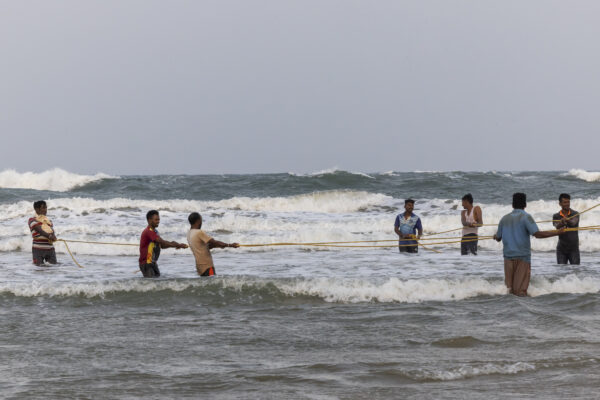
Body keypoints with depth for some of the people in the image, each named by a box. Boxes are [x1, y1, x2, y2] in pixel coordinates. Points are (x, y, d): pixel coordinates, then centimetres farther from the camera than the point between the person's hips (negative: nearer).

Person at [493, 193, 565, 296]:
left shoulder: (505, 219, 8)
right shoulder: (525, 217, -8)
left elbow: (498, 238, 18)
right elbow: (538, 234, -19)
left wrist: (495, 236, 43)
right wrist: (558, 232, -14)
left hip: (508, 256, 4)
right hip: (522, 257, -4)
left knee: (509, 288, 8)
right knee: (521, 290, -3)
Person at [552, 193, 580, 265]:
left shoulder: (575, 214, -3)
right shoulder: (556, 216, 2)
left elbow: (573, 223, -25)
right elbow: (557, 227, -19)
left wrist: (567, 220, -50)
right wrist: (561, 223, -44)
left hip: (573, 248, -1)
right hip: (561, 248, 1)